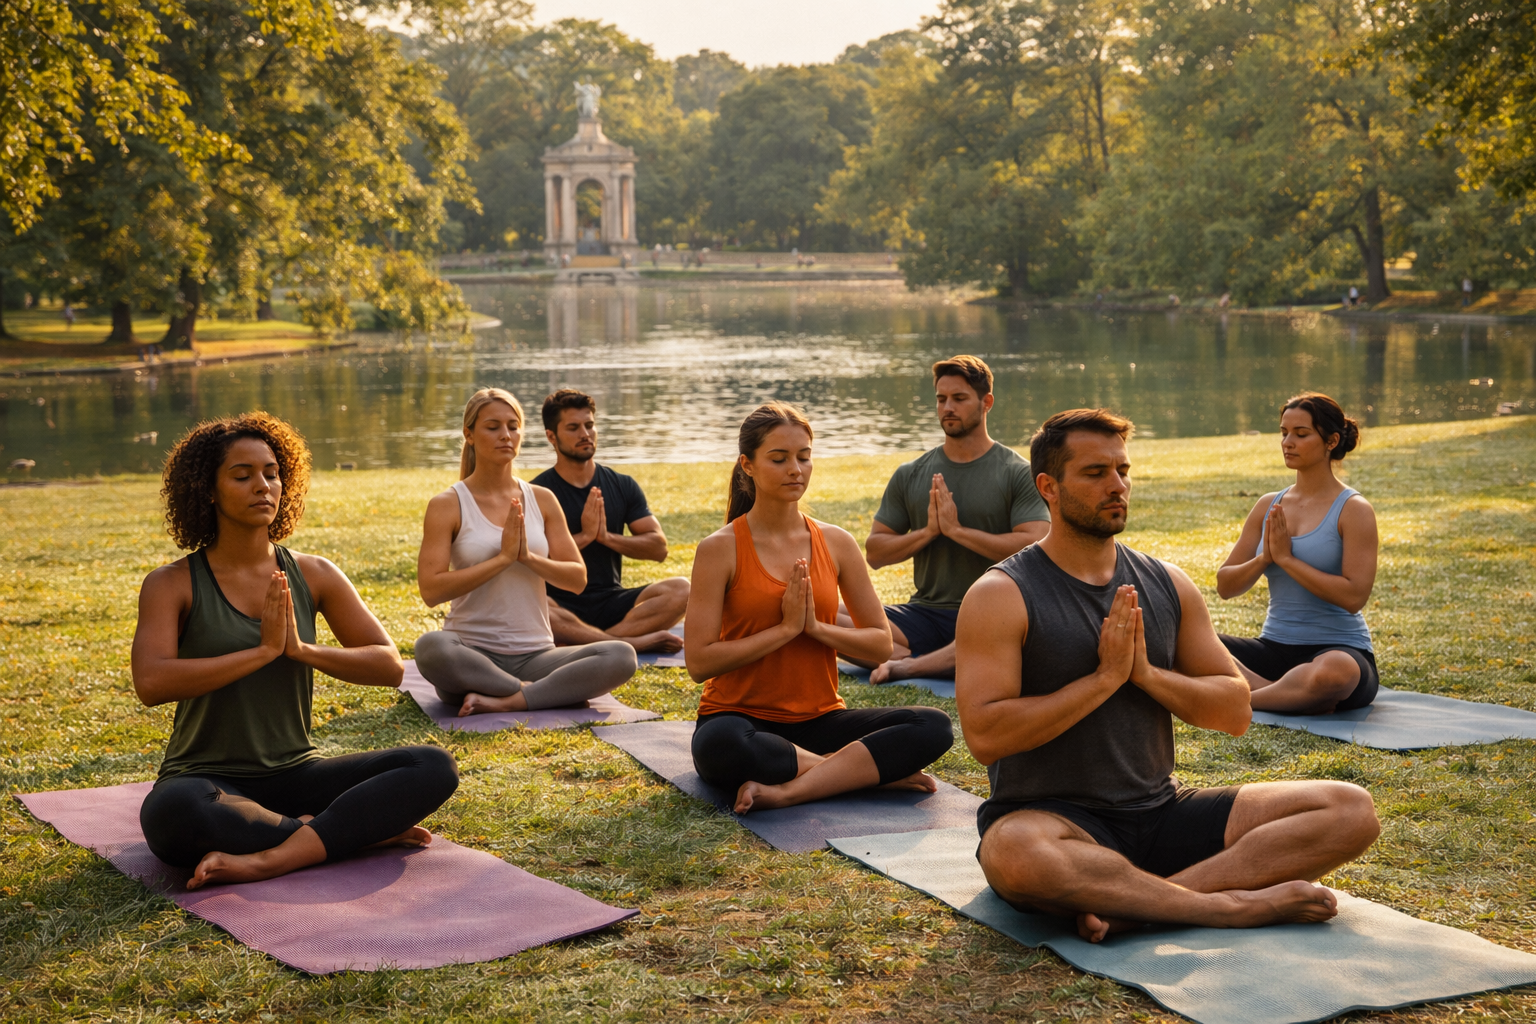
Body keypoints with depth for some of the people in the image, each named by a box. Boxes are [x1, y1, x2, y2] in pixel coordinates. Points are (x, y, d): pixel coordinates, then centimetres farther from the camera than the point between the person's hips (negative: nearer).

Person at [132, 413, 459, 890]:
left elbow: (389, 666, 2)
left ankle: (266, 859, -30)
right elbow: (151, 683, -20)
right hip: (208, 779, -3)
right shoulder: (172, 584, -3)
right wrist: (263, 651, -19)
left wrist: (301, 649, -14)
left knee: (435, 767, -19)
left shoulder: (313, 575, 7)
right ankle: (355, 832, -22)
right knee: (171, 813, -40)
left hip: (294, 774, 4)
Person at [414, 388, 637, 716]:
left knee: (621, 656, -23)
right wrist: (503, 557, -14)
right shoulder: (448, 505, 0)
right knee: (431, 647, -38)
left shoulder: (542, 500, 11)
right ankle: (532, 692, -21)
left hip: (535, 655, 3)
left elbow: (577, 579, 7)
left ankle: (505, 701, -26)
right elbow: (431, 590, -12)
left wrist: (527, 557, -10)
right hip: (472, 656, -3)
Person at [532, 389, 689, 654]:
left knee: (681, 590, -22)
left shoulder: (622, 486, 13)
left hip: (612, 602, 4)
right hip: (562, 605, -3)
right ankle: (639, 641, -34)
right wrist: (584, 536, -14)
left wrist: (607, 536, -9)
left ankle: (590, 641, -32)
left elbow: (659, 548, 5)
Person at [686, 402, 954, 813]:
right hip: (740, 717, -4)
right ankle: (868, 769, -24)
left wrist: (816, 627, -9)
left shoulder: (836, 543, 7)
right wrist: (785, 628, -13)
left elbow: (881, 644, 8)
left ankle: (788, 789, -27)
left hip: (818, 721, 4)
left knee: (934, 726, -21)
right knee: (722, 747, -41)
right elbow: (699, 661, -12)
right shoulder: (721, 549, -5)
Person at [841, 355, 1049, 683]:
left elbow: (1034, 548, -11)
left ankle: (907, 665, -33)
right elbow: (875, 552, 11)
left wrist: (956, 529, -12)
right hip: (927, 612, 3)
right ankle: (948, 662, -29)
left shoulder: (1019, 474, 3)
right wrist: (927, 532, -7)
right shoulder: (910, 475, 14)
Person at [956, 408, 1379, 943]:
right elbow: (985, 735, -17)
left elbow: (1235, 712, 9)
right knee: (1014, 854, -43)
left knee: (1351, 810, -11)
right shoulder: (1003, 596, -5)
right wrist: (1104, 678, -15)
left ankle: (1135, 903, -29)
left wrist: (1147, 674, -8)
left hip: (1162, 811, 6)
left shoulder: (1167, 585, 11)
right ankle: (1236, 903, -29)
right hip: (1051, 817, -6)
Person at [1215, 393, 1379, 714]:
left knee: (1334, 672, -44)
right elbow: (1225, 586, 9)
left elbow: (1353, 596, -17)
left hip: (1339, 648, -5)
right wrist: (1263, 559, -11)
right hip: (1274, 648, 6)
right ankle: (1299, 699, -26)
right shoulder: (1269, 506, 12)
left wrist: (1286, 558, -14)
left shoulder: (1353, 510, -4)